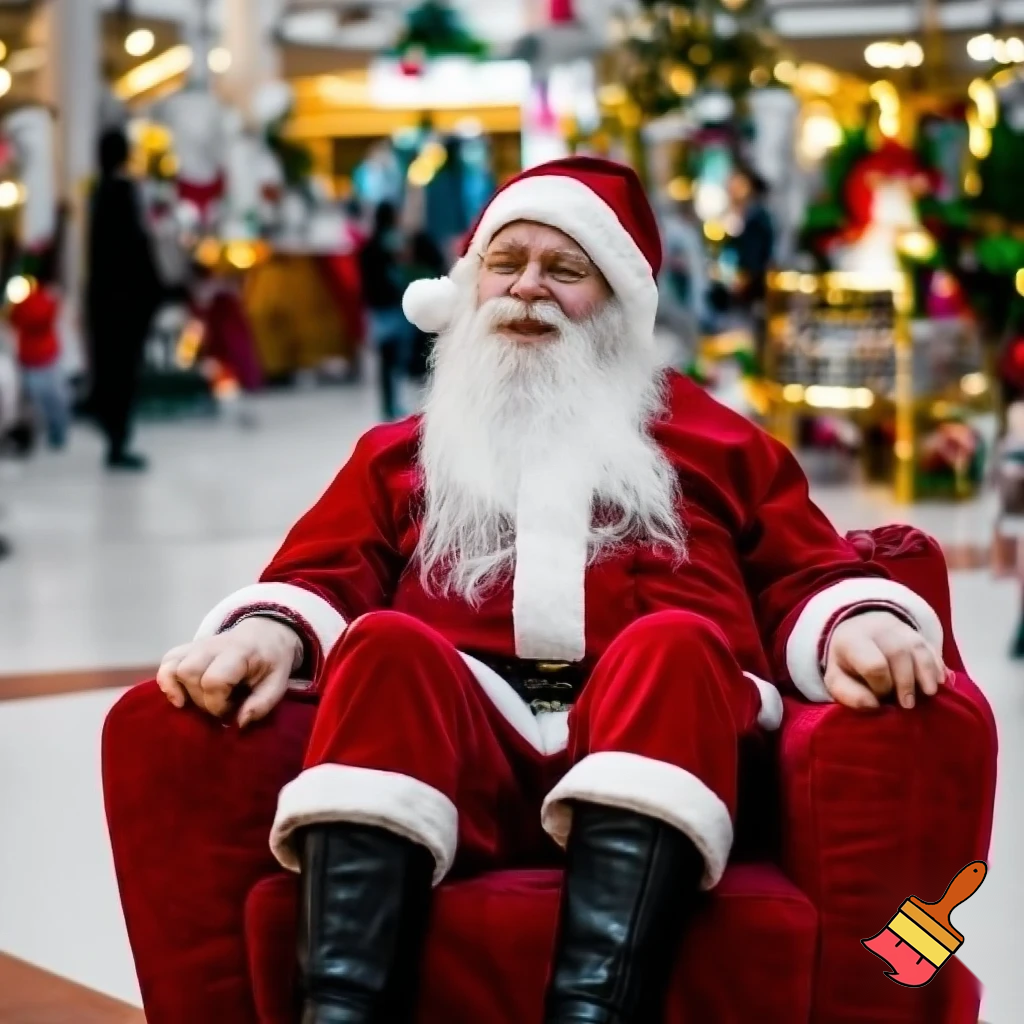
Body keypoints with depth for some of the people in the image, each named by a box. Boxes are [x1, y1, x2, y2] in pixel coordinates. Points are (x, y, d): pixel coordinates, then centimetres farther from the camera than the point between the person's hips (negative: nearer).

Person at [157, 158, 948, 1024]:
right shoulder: (402, 453, 32)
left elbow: (807, 575, 18)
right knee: (384, 643, -31)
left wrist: (858, 622, -7)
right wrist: (269, 631, -8)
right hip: (459, 751, 1)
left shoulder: (709, 439, 30)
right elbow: (324, 577, 17)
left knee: (672, 643, -34)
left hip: (654, 745, 0)